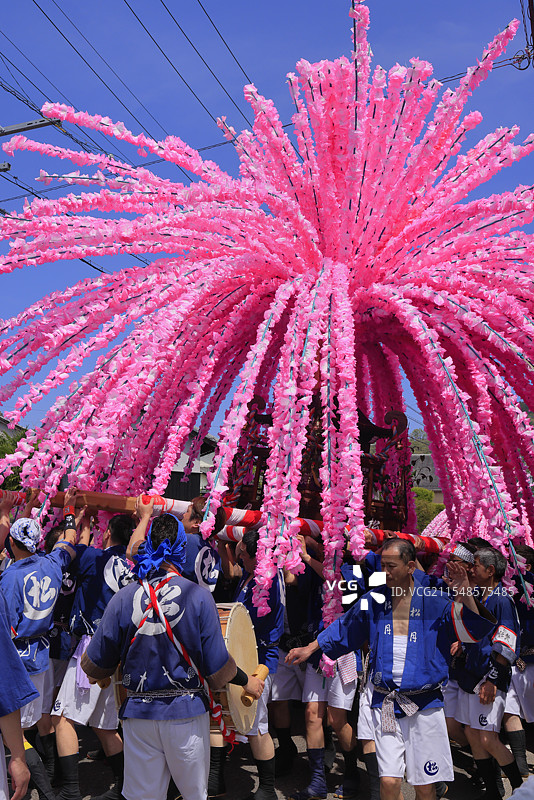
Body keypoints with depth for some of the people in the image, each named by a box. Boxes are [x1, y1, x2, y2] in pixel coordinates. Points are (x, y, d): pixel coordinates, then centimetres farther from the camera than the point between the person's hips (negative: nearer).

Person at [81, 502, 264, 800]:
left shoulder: (123, 599, -10)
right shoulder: (199, 597, -15)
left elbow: (95, 667, 0)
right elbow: (218, 667, -12)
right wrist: (247, 680, 8)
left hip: (139, 712, 2)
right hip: (187, 711, -1)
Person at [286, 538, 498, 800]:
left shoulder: (434, 601, -5)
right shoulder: (373, 601, 2)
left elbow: (472, 630, -9)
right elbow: (342, 631, 14)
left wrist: (465, 594, -25)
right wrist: (310, 648, 13)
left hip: (425, 702, -1)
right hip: (385, 702, 1)